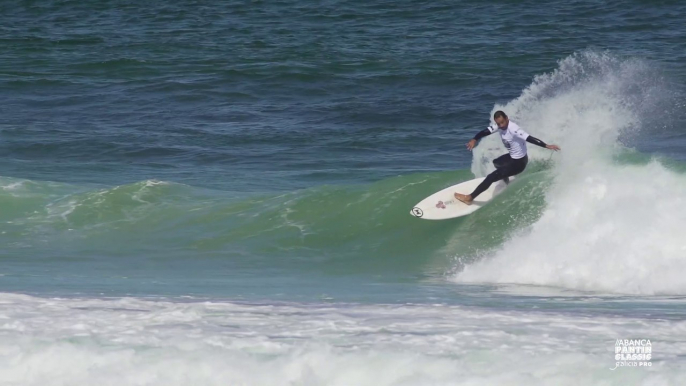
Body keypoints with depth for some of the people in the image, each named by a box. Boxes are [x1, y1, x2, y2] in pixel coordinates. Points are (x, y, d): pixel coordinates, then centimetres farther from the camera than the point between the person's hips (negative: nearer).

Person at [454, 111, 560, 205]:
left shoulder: (513, 129, -33)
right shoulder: (501, 125, -7)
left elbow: (529, 138, -41)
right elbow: (487, 131, -5)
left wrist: (546, 146, -49)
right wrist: (474, 139, -22)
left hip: (519, 163, -9)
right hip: (512, 157, 9)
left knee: (491, 177, -10)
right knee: (496, 163, 37)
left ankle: (469, 198, 0)